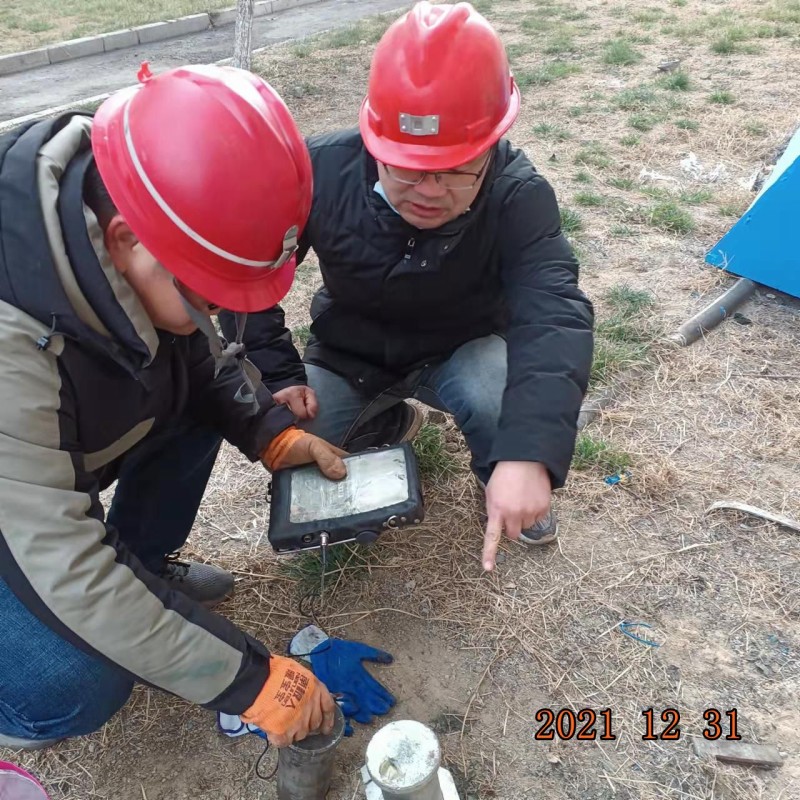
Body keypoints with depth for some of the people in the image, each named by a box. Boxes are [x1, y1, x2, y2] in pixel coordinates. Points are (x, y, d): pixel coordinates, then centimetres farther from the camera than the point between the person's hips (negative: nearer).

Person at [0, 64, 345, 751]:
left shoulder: (116, 204, -21)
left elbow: (198, 350, -3)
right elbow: (68, 572, -37)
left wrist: (272, 431, -17)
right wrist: (252, 681, -30)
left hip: (61, 457, 7)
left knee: (196, 385, -9)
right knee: (73, 691, -25)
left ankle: (141, 566, 11)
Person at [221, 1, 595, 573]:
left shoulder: (517, 194, -28)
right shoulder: (322, 170, -24)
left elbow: (554, 313, -43)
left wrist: (529, 454, -58)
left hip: (462, 350, -2)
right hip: (349, 356, 2)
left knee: (504, 398, -34)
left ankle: (501, 482, 4)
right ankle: (389, 425, 17)